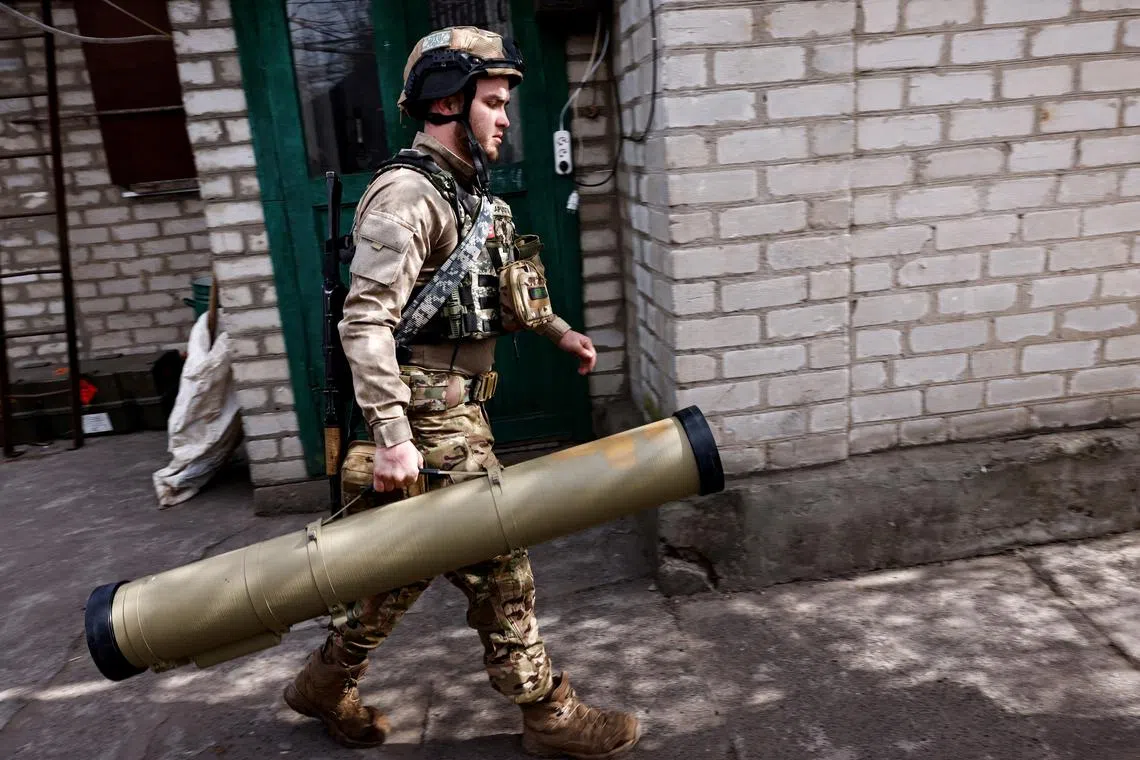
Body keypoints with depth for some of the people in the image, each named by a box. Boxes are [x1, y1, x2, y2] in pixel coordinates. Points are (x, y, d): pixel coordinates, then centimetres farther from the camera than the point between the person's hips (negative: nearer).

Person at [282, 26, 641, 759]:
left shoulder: (466, 191, 13)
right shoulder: (407, 195, -17)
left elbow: (493, 288, 27)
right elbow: (364, 324, -24)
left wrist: (557, 329, 29)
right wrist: (393, 436, -28)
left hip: (459, 405, 10)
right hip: (432, 414, -10)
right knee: (497, 560, 1)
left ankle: (326, 683, 35)